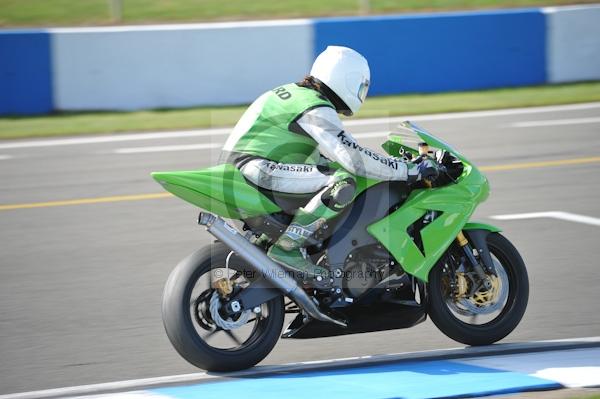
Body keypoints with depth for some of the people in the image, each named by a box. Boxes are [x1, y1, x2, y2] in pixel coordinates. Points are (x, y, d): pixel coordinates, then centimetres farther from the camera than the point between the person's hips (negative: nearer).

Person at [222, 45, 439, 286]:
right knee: (343, 183, -22)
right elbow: (353, 158, -21)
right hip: (257, 167, -11)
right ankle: (287, 247, -23)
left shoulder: (298, 93, 19)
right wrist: (411, 171, -16)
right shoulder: (317, 110, -13)